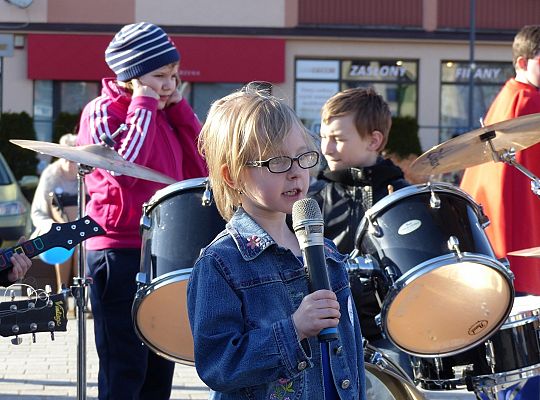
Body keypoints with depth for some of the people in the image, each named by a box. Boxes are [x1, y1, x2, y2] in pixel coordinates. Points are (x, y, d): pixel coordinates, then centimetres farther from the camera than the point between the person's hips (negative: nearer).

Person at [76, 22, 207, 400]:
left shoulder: (164, 114, 14)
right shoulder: (102, 113, -7)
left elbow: (200, 168, 6)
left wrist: (179, 108, 1)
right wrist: (144, 105, -15)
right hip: (119, 253, -7)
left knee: (159, 368, 12)